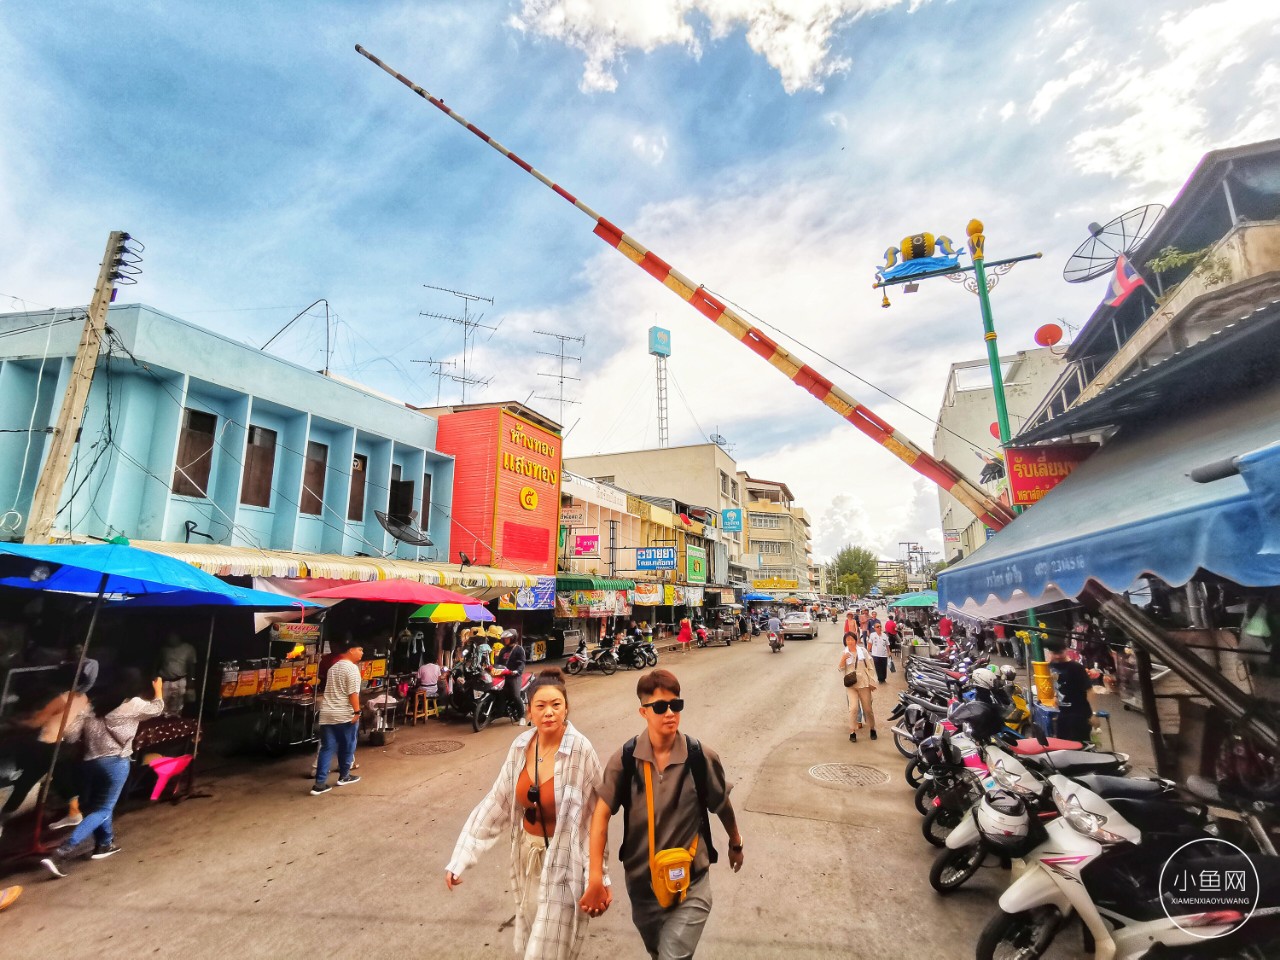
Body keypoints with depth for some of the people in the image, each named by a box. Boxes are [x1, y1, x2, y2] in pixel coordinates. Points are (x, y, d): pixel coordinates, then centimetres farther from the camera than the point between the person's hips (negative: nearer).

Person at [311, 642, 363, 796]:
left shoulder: (333, 667, 16)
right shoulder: (352, 668, -12)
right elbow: (353, 693, -19)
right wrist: (357, 711, -16)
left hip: (327, 713, 7)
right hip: (345, 714, -7)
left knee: (326, 748, 6)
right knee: (347, 746, 10)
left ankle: (319, 783, 2)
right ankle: (344, 776, 23)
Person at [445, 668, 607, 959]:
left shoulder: (580, 750, -25)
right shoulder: (521, 745, -9)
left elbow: (596, 817, -18)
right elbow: (497, 802, -2)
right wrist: (460, 859, -2)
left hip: (563, 860, -6)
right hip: (527, 854, 6)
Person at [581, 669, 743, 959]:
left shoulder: (702, 758, -18)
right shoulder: (624, 760, -17)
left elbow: (722, 806, -1)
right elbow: (601, 814, -14)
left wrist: (736, 844, 15)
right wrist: (596, 878, -18)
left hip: (690, 884, -2)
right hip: (641, 882, 2)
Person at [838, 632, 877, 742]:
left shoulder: (862, 650, 2)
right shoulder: (844, 653, 1)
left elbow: (869, 667, 6)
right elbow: (841, 669, -2)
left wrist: (872, 682, 3)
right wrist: (843, 659, -18)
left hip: (864, 683, 1)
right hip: (851, 684, -1)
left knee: (868, 708, 8)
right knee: (853, 707, -13)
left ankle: (873, 729, 30)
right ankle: (852, 732, -2)